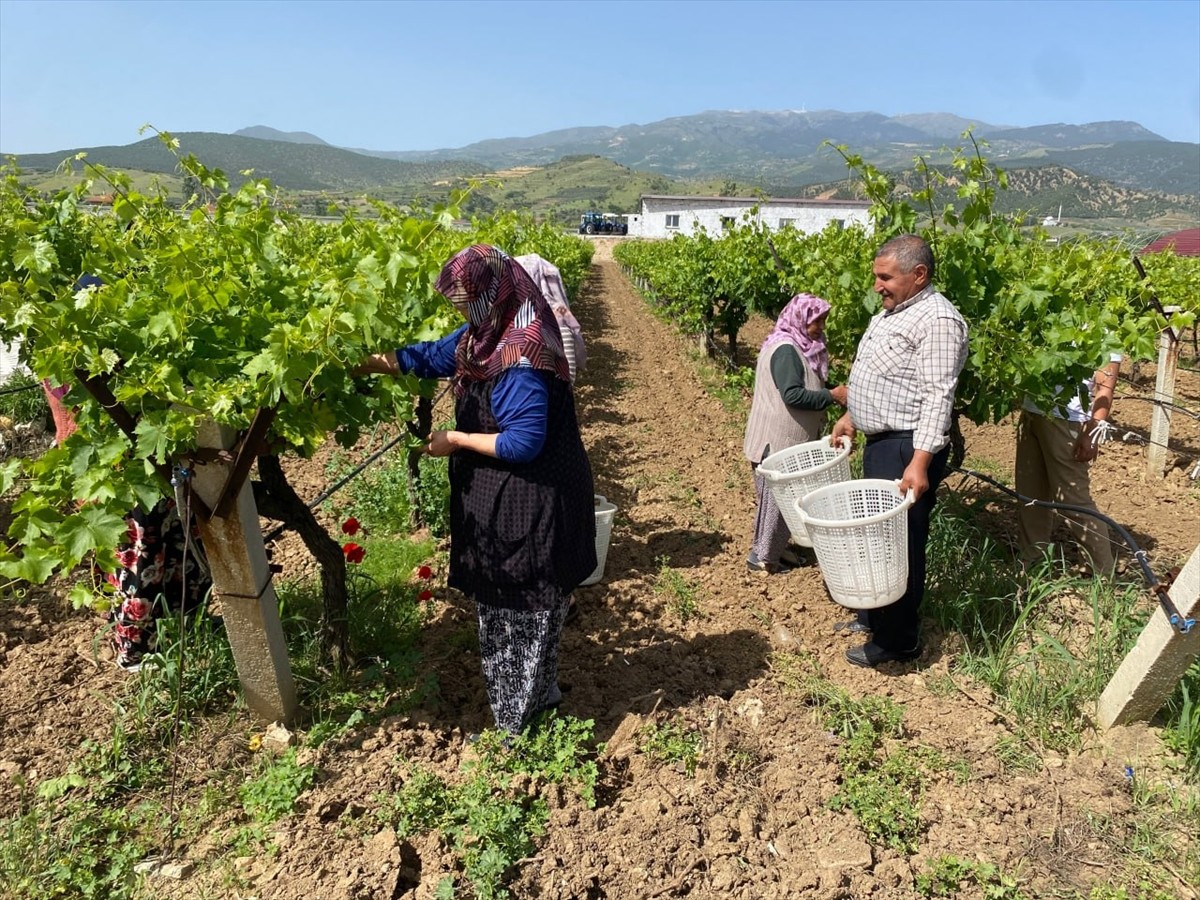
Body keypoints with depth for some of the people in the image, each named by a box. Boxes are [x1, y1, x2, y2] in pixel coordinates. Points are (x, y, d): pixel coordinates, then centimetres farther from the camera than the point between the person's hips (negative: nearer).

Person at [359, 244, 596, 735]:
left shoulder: (520, 360, -26)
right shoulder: (485, 335, 3)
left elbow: (523, 442, -26)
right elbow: (432, 357, 15)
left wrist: (456, 440, -15)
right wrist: (364, 363, 11)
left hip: (526, 506, -9)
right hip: (502, 497, 9)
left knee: (517, 610, 8)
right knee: (505, 604, 23)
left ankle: (518, 722, 29)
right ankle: (538, 695, 44)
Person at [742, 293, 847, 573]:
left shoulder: (797, 347, 13)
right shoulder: (785, 350, -19)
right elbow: (793, 395, -26)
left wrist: (830, 396, 9)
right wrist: (832, 396, -20)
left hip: (786, 439, 10)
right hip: (777, 440, -10)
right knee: (776, 497, 0)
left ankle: (768, 550, 27)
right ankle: (762, 557, 11)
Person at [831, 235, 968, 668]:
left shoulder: (936, 320, -17)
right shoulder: (892, 312, 15)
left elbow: (937, 397, -23)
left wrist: (919, 464, -28)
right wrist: (851, 417, 25)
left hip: (909, 450, -10)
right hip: (880, 441, 10)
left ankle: (897, 640, 14)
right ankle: (876, 616, 36)